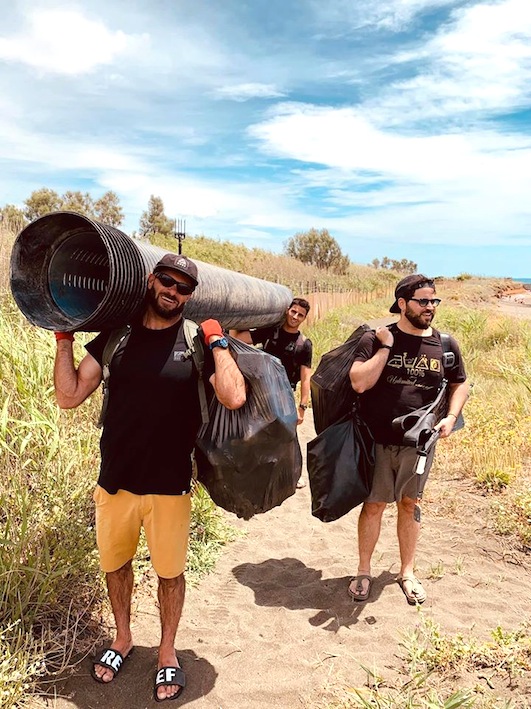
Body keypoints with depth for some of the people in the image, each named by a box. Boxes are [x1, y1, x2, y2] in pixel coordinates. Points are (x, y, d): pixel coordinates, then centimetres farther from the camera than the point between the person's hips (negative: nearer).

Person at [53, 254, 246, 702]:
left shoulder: (196, 340, -7)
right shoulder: (116, 335, -1)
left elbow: (233, 398, -21)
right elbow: (69, 396, -2)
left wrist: (217, 341, -17)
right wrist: (64, 336, -6)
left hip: (169, 486, -2)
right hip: (115, 481, 3)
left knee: (170, 571, 14)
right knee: (115, 565, 21)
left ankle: (167, 653, 40)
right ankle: (123, 638, 48)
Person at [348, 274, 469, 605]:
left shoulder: (445, 344, 0)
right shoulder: (376, 339, -8)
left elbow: (460, 385, 11)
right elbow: (359, 382, -19)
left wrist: (451, 417, -5)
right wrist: (385, 347, -19)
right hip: (378, 440, -2)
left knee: (410, 504, 16)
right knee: (374, 504, 9)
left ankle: (407, 572, 34)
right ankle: (364, 572, 27)